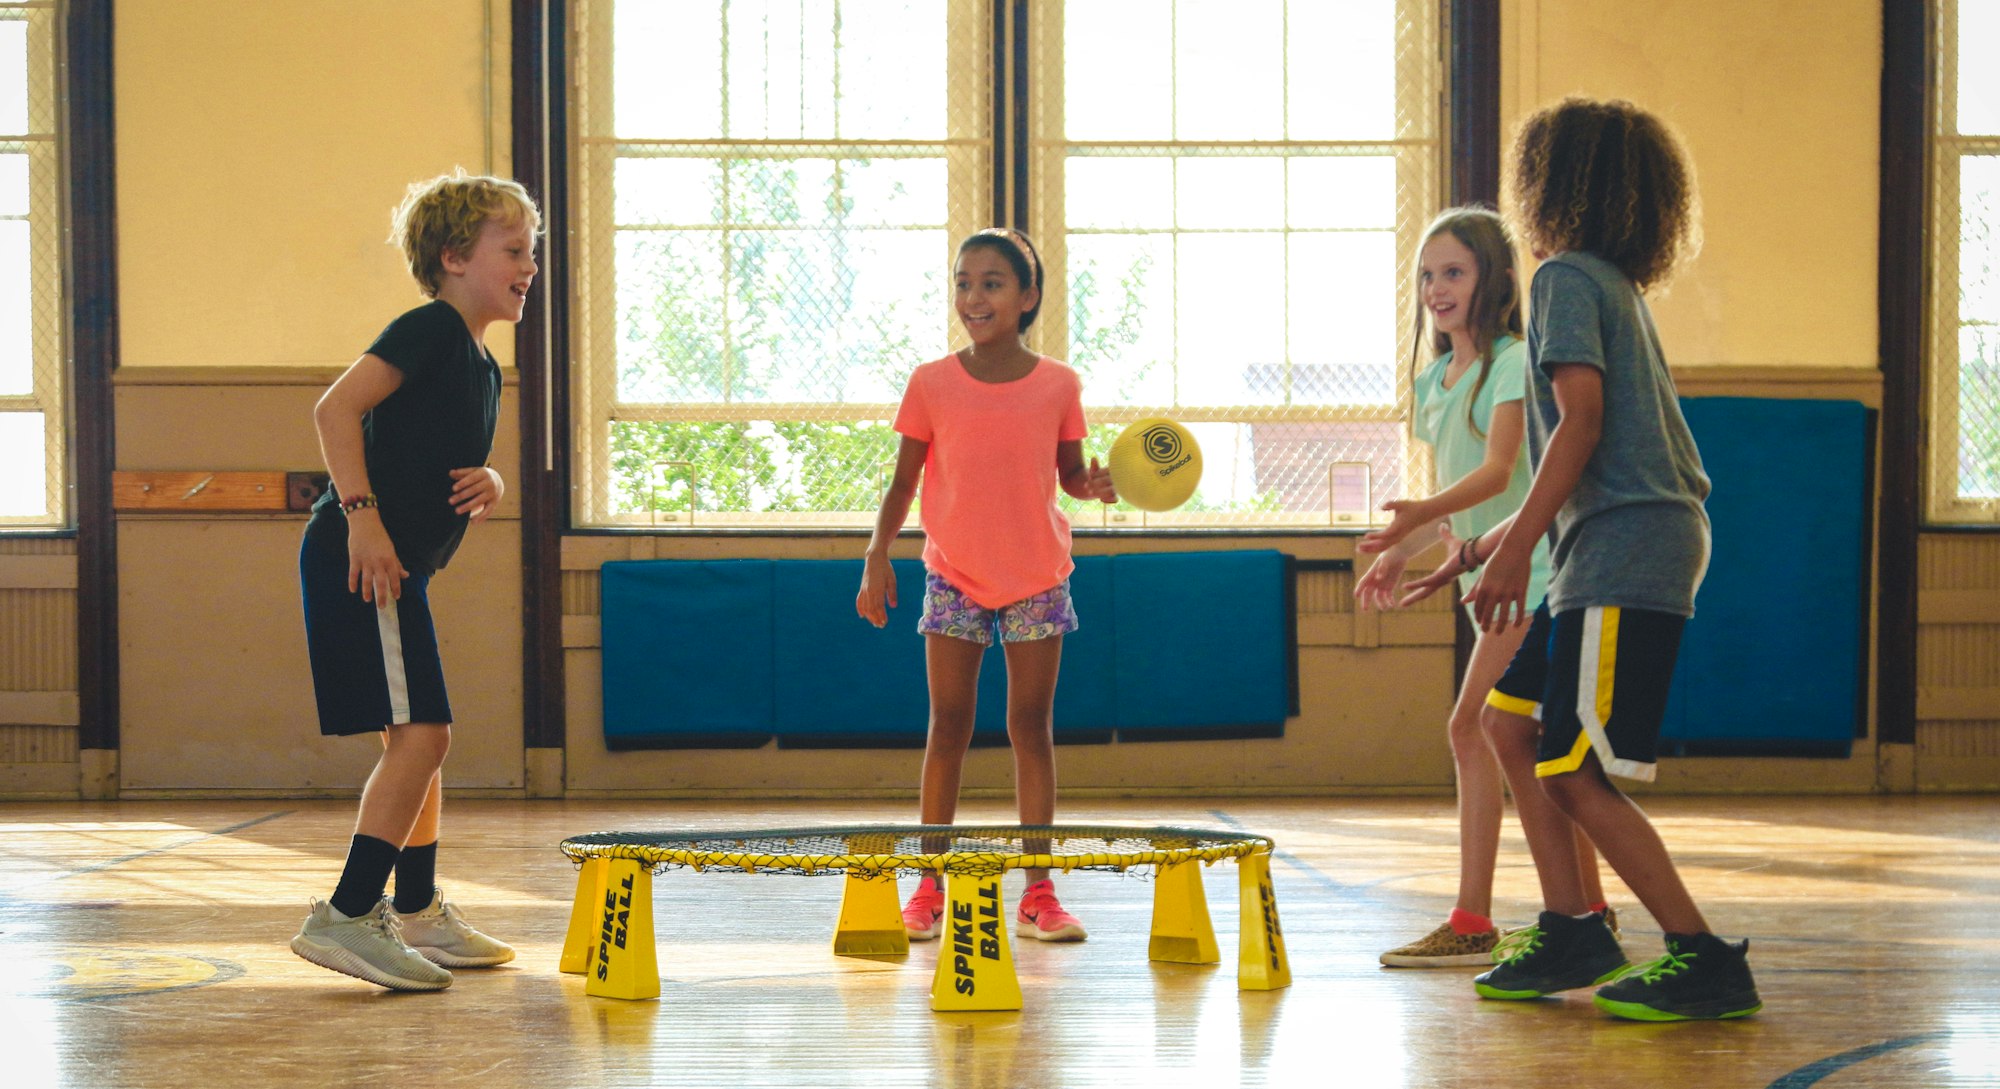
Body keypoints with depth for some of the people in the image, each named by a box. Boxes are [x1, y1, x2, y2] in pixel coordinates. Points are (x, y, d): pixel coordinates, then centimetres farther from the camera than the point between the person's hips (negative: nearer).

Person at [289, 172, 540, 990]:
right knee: (420, 733, -15)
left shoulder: (483, 368, 18)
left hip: (398, 565, 11)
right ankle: (345, 917, -14)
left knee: (417, 738, 16)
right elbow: (336, 407, -20)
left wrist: (488, 486, 2)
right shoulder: (432, 328, -10)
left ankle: (419, 915, 26)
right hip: (363, 557, -11)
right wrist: (362, 512, -25)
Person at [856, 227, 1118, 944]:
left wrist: (1095, 483, -16)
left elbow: (1070, 474, 6)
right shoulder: (931, 385, -3)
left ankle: (1038, 894, 6)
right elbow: (904, 482, 2)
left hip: (1036, 579, 0)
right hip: (954, 576, 0)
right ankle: (929, 891, 9)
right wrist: (877, 555, -9)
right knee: (948, 726, 1)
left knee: (1032, 727, 3)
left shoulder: (1058, 385, -2)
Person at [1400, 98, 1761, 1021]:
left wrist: (1516, 550, -21)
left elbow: (1581, 423, -18)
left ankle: (1704, 960, -7)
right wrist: (1485, 545, 27)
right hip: (1622, 546, 10)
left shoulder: (1568, 277, -6)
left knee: (1574, 773, -10)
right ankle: (1570, 931, 16)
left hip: (1626, 553, -10)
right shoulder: (1615, 286, 23)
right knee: (1510, 722, 15)